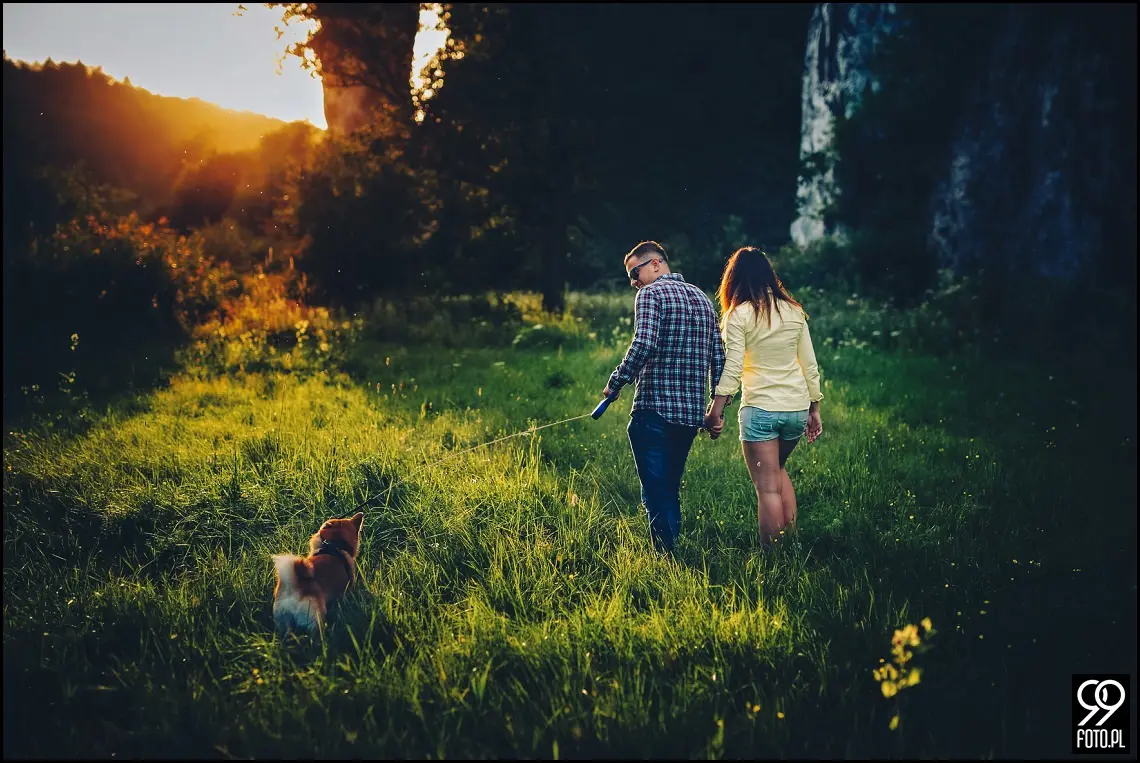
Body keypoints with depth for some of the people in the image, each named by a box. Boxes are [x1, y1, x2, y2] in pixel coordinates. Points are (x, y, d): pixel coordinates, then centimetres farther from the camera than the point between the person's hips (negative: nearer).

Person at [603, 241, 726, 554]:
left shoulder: (651, 293, -6)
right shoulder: (702, 298, 16)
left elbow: (643, 344, -22)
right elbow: (719, 358, 14)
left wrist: (616, 382, -12)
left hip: (654, 410, -7)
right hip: (692, 414, 7)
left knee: (656, 493, -2)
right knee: (671, 488, 17)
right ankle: (673, 552, 22)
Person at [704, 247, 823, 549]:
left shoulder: (738, 315, -7)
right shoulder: (794, 311, 7)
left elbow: (732, 369, -13)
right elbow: (810, 366, 9)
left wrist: (716, 411, -9)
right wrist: (815, 410, 16)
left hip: (760, 409, -5)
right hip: (797, 408, 5)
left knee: (768, 487, 3)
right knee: (778, 470, 27)